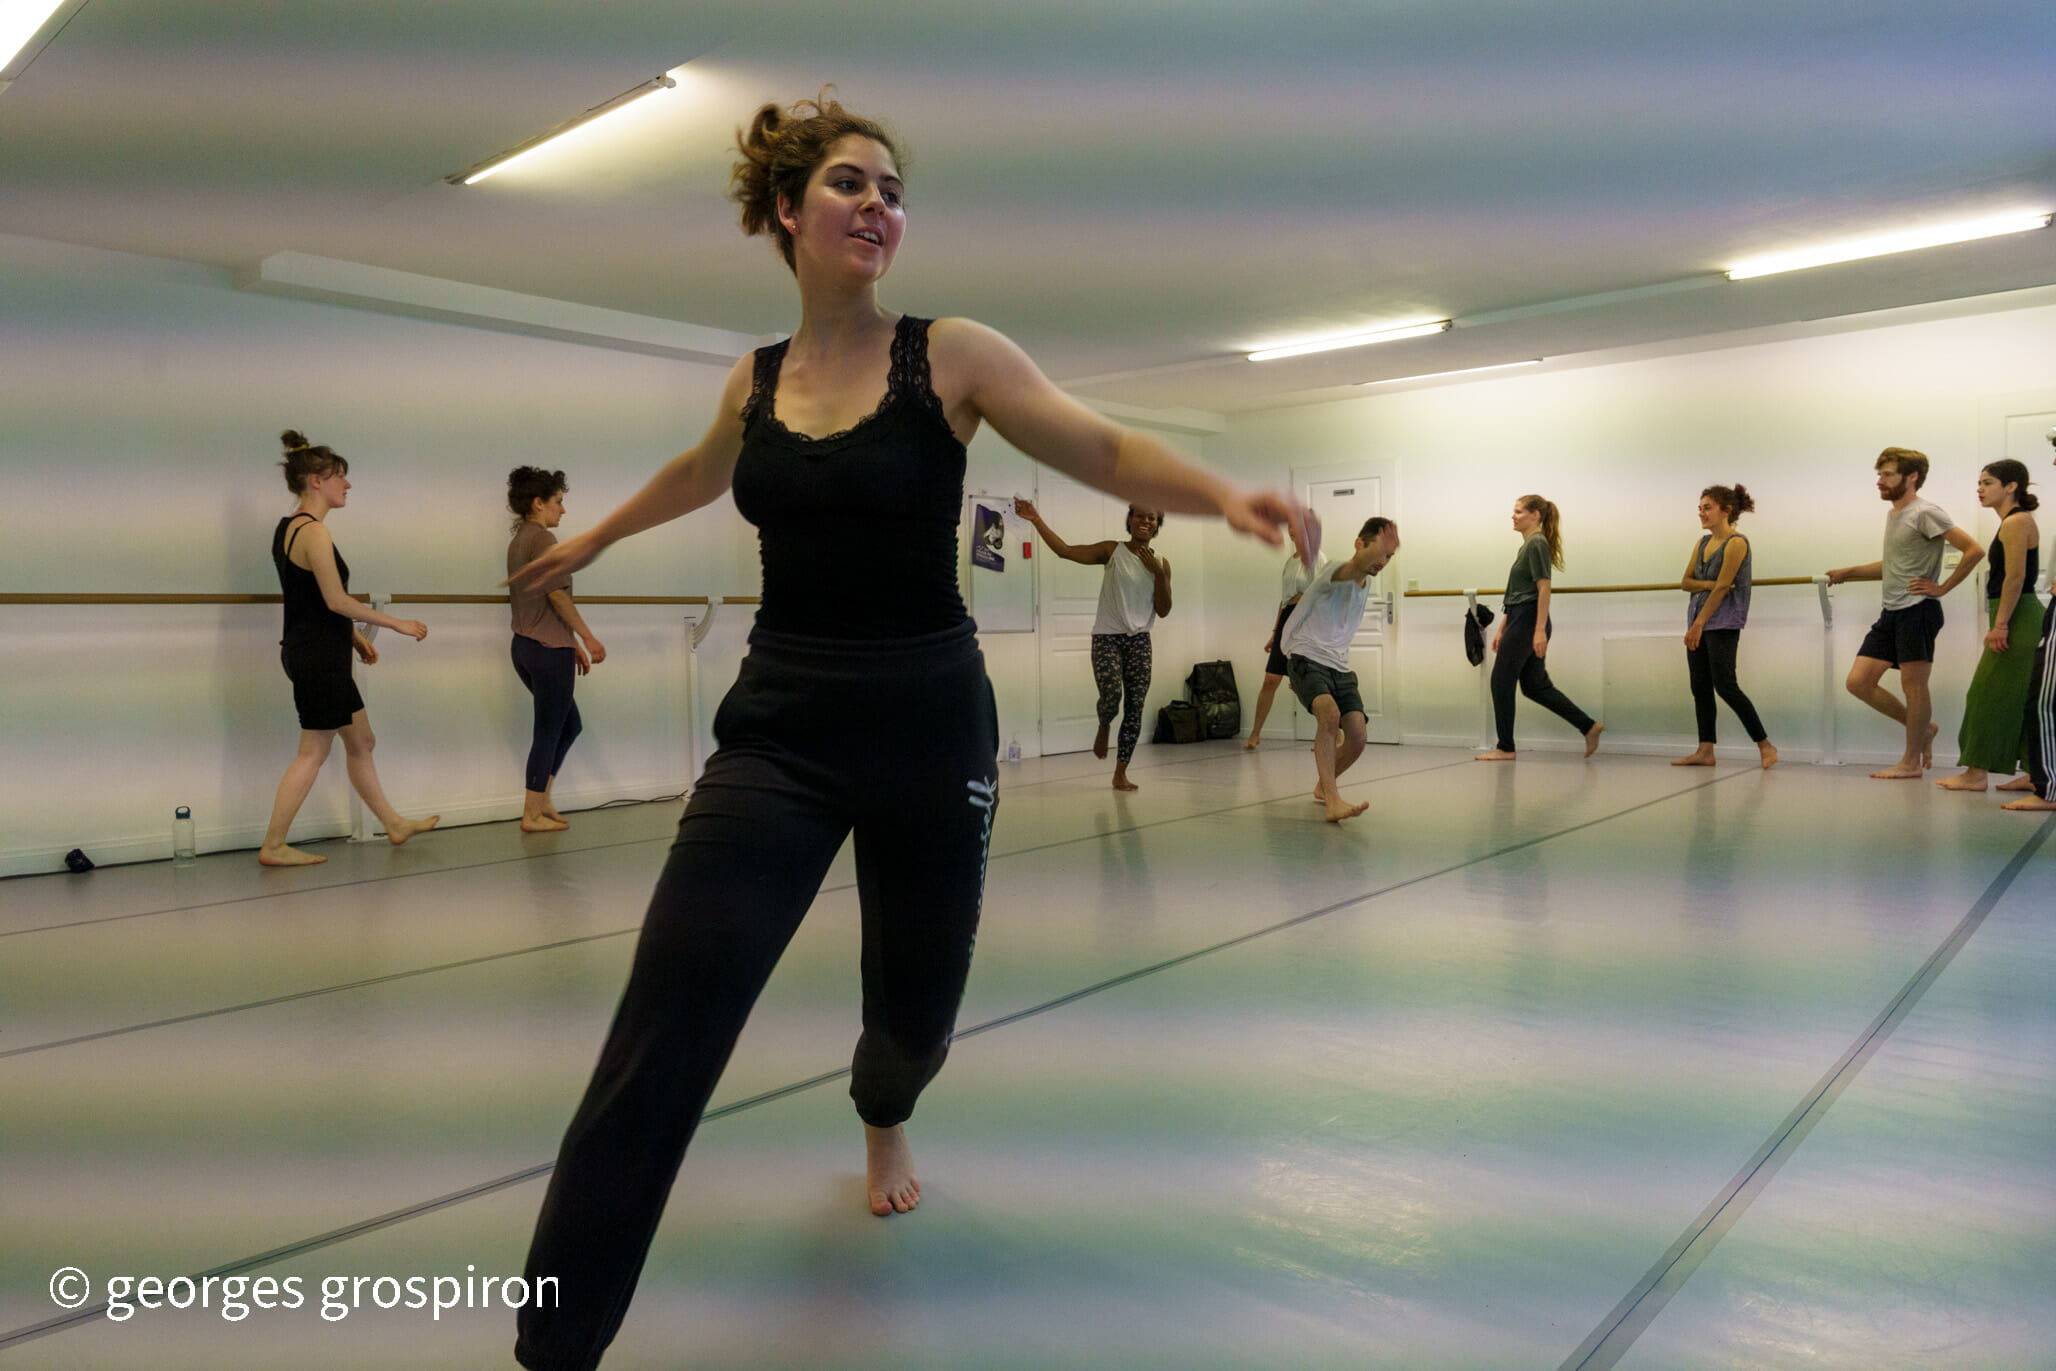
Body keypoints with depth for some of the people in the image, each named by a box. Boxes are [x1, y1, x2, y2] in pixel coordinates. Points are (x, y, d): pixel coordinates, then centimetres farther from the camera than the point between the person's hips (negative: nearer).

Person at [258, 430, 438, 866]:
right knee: (314, 752, -2)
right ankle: (273, 846, 5)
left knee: (361, 742, 17)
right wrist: (397, 623, -15)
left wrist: (355, 636, 20)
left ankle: (393, 823, 28)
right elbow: (336, 600, -22)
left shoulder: (289, 527, 13)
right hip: (318, 657, -10)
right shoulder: (313, 531, -17)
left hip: (311, 651, 10)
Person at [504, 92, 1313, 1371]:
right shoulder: (756, 380, 6)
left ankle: (883, 1120, 56)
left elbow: (1106, 451, -11)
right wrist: (594, 538, 41)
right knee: (663, 1034, -11)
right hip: (779, 728, 2)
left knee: (917, 1004, 16)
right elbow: (701, 472, 27)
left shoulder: (951, 355, -4)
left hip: (928, 723, -1)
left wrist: (1225, 494, -31)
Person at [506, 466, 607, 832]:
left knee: (569, 724, 17)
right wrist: (588, 639, -12)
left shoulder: (518, 540, 18)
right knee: (548, 731, -1)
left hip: (524, 646, 10)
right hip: (548, 650, -10)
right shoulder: (542, 539, -11)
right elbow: (557, 596, -17)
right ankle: (532, 815, 6)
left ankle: (542, 802, 19)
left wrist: (571, 644, 20)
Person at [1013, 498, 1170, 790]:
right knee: (1111, 695, -19)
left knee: (1136, 706, -1)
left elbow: (1163, 610, 4)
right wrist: (1036, 520, -17)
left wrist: (1158, 573, -8)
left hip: (1139, 639, 3)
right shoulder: (1112, 551, 1)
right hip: (1106, 637, -3)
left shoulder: (1161, 563, 9)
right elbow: (1065, 550, -10)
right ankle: (1103, 728, 19)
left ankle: (1120, 774, 8)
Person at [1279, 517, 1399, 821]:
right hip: (1307, 660, -7)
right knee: (1330, 714, -34)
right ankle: (1333, 800, -37)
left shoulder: (1366, 585, 14)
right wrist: (1379, 546, -58)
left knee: (1356, 740, -5)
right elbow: (1355, 568, -40)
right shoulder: (1333, 571, -12)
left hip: (1340, 669, 7)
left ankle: (1324, 784, 24)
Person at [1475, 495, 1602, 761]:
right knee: (1535, 685, 11)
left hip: (1528, 622, -10)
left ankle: (1505, 748, 4)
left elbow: (1544, 588, -18)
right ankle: (1589, 726, 13)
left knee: (1501, 681, -3)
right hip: (1519, 621, 10)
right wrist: (1502, 630, 21)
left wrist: (1540, 630, -22)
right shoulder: (1527, 545, 18)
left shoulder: (1537, 543, -11)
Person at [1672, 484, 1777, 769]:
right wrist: (1709, 585, -12)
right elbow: (1686, 582, 9)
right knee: (1700, 687, 6)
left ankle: (1765, 745, 0)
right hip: (1698, 621, 8)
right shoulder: (1703, 542, 13)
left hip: (1723, 624, -8)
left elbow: (1721, 588, -15)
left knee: (1725, 686, -11)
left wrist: (1698, 625, -18)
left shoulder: (1736, 543, -10)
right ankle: (1705, 750, 9)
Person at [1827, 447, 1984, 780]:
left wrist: (1942, 587, -13)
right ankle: (1924, 729, 21)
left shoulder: (1925, 513, -10)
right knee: (1859, 681, 4)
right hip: (1892, 613, 9)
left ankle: (1911, 762, 8)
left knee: (1913, 685, -2)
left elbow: (1974, 550, -16)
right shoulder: (1893, 515, 18)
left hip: (1918, 610, -9)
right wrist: (1848, 572, 21)